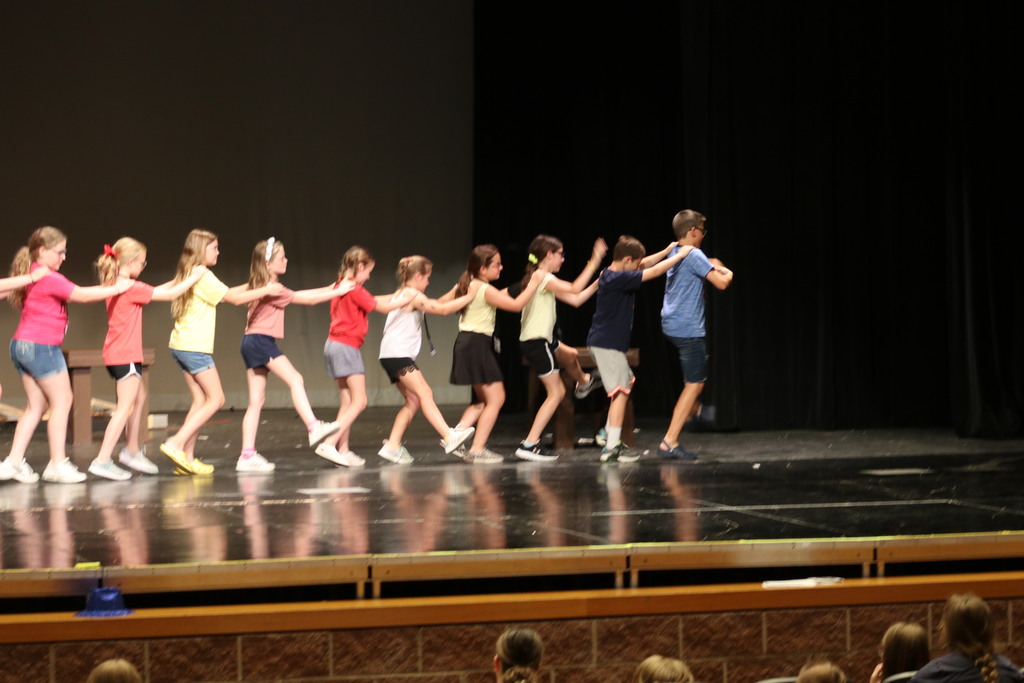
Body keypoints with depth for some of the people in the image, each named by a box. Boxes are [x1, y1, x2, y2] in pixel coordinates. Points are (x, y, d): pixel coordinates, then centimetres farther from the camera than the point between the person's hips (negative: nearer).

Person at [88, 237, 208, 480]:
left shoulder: (115, 285, 11)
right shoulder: (130, 287, -17)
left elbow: (157, 291, 19)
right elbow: (170, 295, -13)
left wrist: (182, 278, 15)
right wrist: (194, 277, -1)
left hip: (117, 354, 10)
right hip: (125, 355, -10)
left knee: (139, 396, 23)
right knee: (125, 408, -9)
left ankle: (132, 450, 32)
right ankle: (102, 460, -15)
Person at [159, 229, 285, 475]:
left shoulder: (188, 275, 18)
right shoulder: (204, 276, -11)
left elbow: (226, 293, 21)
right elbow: (235, 298, -10)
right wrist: (266, 290, 1)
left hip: (180, 345, 9)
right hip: (195, 347, -9)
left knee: (201, 400, 8)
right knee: (215, 399, -5)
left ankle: (187, 458, 3)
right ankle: (176, 444, -13)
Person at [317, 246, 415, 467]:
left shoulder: (342, 286, 15)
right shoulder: (354, 289, -13)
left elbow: (373, 300, 21)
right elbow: (382, 307, -7)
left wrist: (398, 296, 18)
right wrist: (406, 299, 6)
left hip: (336, 344, 10)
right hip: (346, 347, -10)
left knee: (347, 403, 10)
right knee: (359, 401, -10)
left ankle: (343, 450, 8)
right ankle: (329, 444, -20)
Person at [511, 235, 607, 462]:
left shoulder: (540, 279, 13)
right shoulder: (544, 279, -17)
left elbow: (575, 300, 13)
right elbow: (575, 289, -25)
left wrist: (598, 283, 12)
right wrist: (594, 261, -20)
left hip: (542, 340, 10)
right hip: (537, 343, -10)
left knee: (570, 356, 36)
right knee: (556, 393, -7)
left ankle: (584, 383, 70)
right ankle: (529, 444, -13)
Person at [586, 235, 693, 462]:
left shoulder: (610, 275, 10)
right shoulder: (618, 278, -20)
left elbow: (644, 264, 22)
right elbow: (653, 272, -19)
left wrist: (667, 251, 17)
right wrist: (680, 255, -8)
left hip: (602, 342, 11)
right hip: (608, 344, -11)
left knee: (628, 381, 24)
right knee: (620, 391, -9)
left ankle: (610, 434, 26)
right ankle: (612, 447, -11)